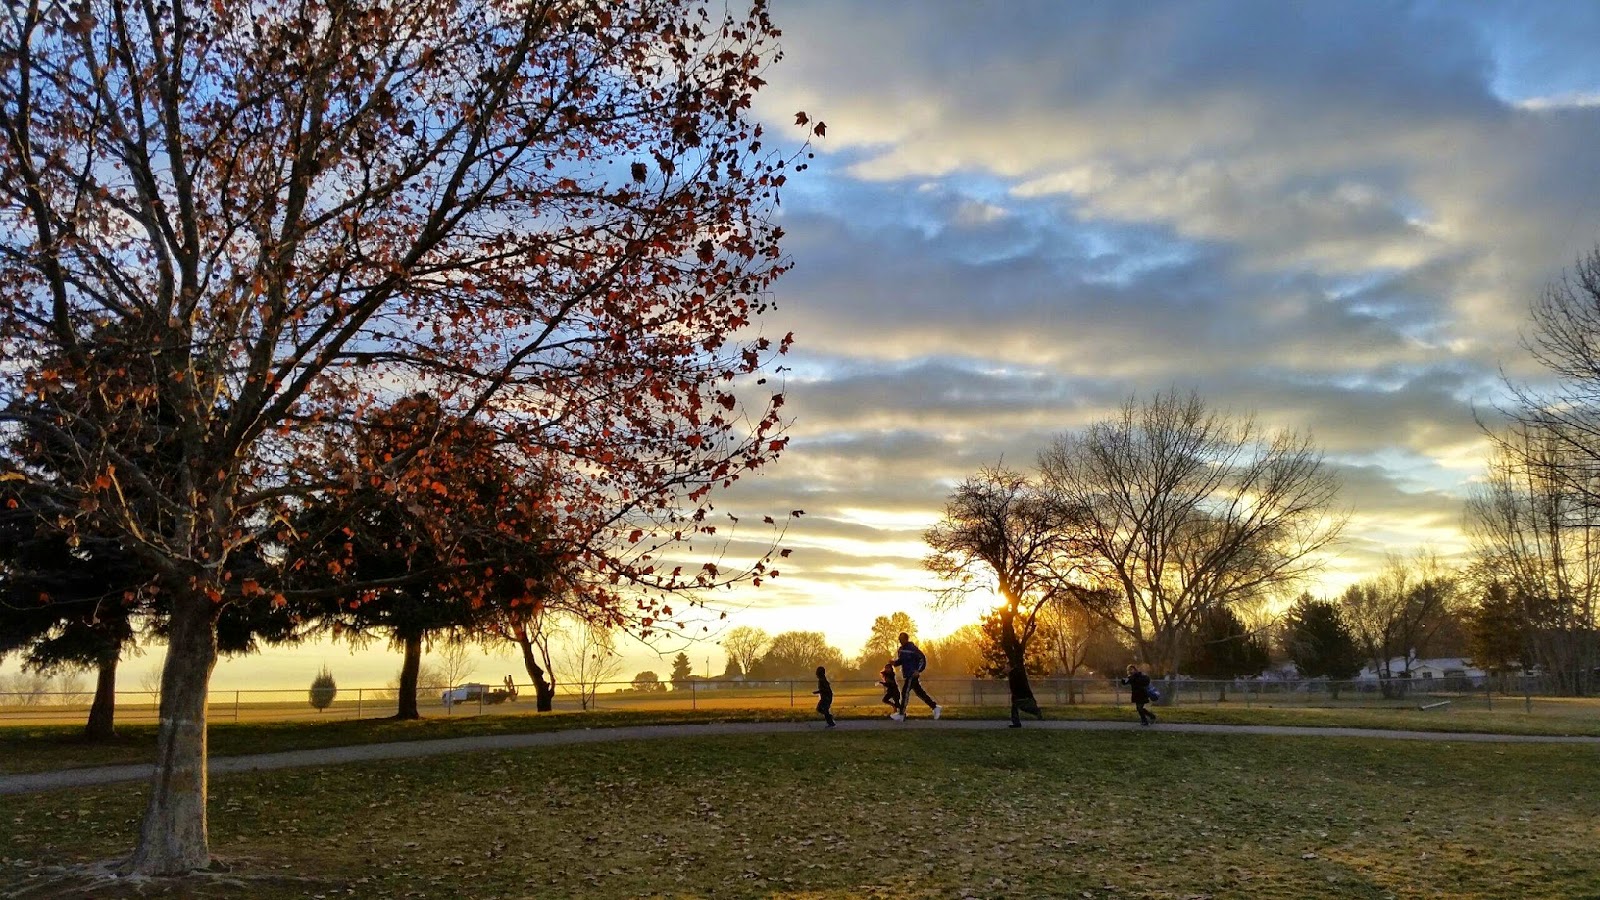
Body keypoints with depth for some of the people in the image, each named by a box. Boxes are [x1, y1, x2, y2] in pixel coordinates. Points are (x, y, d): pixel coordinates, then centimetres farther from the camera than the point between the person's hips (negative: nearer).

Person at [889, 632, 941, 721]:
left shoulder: (912, 648, -14)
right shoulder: (901, 649, 11)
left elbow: (922, 659, -14)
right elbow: (901, 660, 23)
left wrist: (918, 671, -20)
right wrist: (894, 663, 1)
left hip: (912, 675, -9)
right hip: (907, 675, 9)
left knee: (905, 692, -12)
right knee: (919, 693, 12)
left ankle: (901, 715, -10)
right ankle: (936, 707, 20)